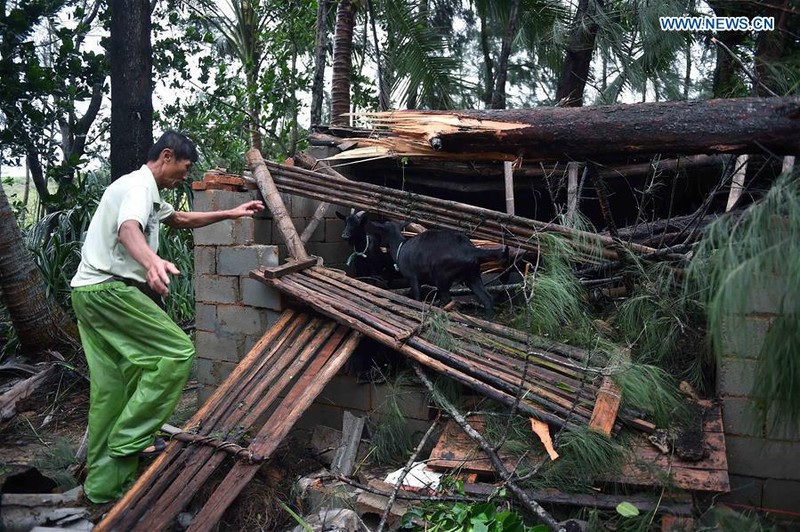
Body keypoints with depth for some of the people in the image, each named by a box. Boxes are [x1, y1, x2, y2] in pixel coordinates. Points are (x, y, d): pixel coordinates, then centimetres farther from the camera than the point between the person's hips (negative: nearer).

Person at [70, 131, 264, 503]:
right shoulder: (140, 185, -10)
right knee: (178, 352, -11)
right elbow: (128, 229, -31)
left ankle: (104, 484, 14)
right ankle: (130, 438, -9)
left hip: (90, 292, 10)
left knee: (111, 389, 9)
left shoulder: (148, 193, 24)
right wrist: (152, 261, -52)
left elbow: (182, 218, 38)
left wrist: (230, 214, 34)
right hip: (110, 289, -10)